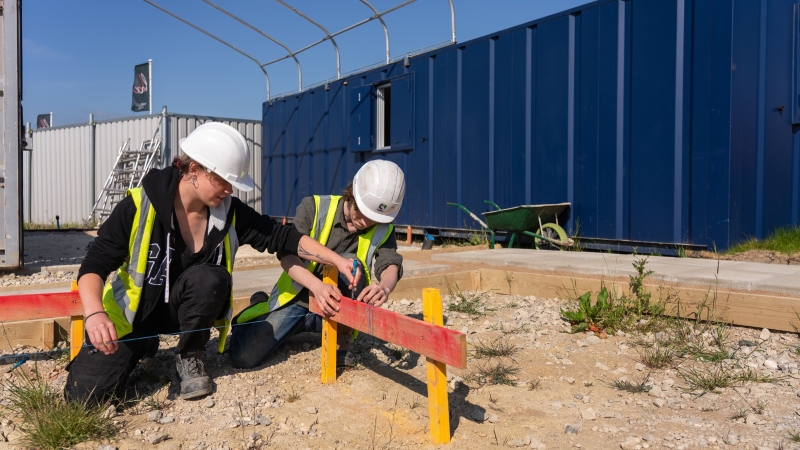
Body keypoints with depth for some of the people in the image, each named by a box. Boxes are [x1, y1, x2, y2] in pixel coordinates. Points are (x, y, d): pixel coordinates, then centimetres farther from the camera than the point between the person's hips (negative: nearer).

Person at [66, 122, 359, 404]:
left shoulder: (229, 212, -13)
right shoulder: (140, 206, -22)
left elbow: (282, 237, -10)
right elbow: (94, 266, -21)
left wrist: (338, 261, -18)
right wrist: (95, 313, -41)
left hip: (186, 310, 2)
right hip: (134, 314, -1)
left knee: (210, 277, -33)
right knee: (87, 393, -18)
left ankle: (189, 357, -5)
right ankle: (142, 346, 16)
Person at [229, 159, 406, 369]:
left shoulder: (383, 230, -8)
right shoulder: (314, 207, -14)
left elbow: (390, 264, -24)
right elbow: (287, 255, -24)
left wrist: (384, 287, -50)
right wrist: (317, 286, -43)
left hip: (336, 306, 1)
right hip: (296, 297, 0)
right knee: (243, 357, -13)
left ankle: (342, 340, -14)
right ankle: (261, 306, 19)